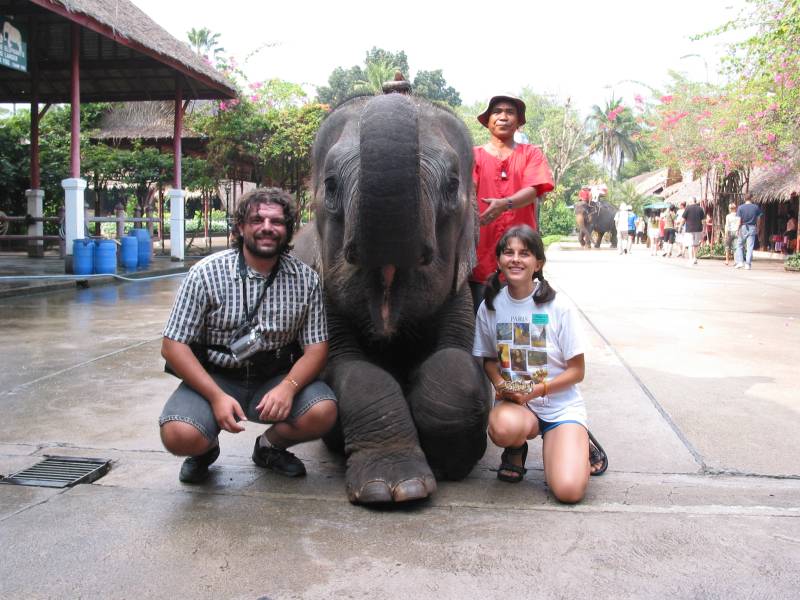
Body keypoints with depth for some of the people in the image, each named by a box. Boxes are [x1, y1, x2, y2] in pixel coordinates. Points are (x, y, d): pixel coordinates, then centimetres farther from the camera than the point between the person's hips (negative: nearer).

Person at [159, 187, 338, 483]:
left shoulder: (305, 279, -4)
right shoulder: (206, 273, -11)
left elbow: (316, 348, -4)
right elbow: (173, 345, -11)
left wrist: (288, 387, -25)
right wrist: (217, 396, -23)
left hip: (275, 379, 2)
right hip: (213, 378, -2)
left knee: (323, 412, -25)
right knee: (180, 434, -29)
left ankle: (269, 446, 10)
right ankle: (207, 449, 12)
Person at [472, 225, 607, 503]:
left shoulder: (559, 308, -9)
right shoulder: (490, 306, -2)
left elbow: (577, 371, -5)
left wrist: (535, 390, -18)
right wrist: (501, 383, -11)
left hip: (560, 405, -1)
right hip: (513, 402, 2)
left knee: (569, 490, -23)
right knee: (504, 428, -38)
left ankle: (580, 443, 12)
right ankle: (516, 449, 1)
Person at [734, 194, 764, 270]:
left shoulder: (740, 207, -3)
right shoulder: (756, 207, 3)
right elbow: (758, 218, 8)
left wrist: (737, 229, -6)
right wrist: (757, 228, 18)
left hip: (743, 227, -1)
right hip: (752, 228, 1)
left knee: (739, 245, 10)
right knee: (750, 247, 2)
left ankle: (740, 262, 0)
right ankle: (748, 264, 2)